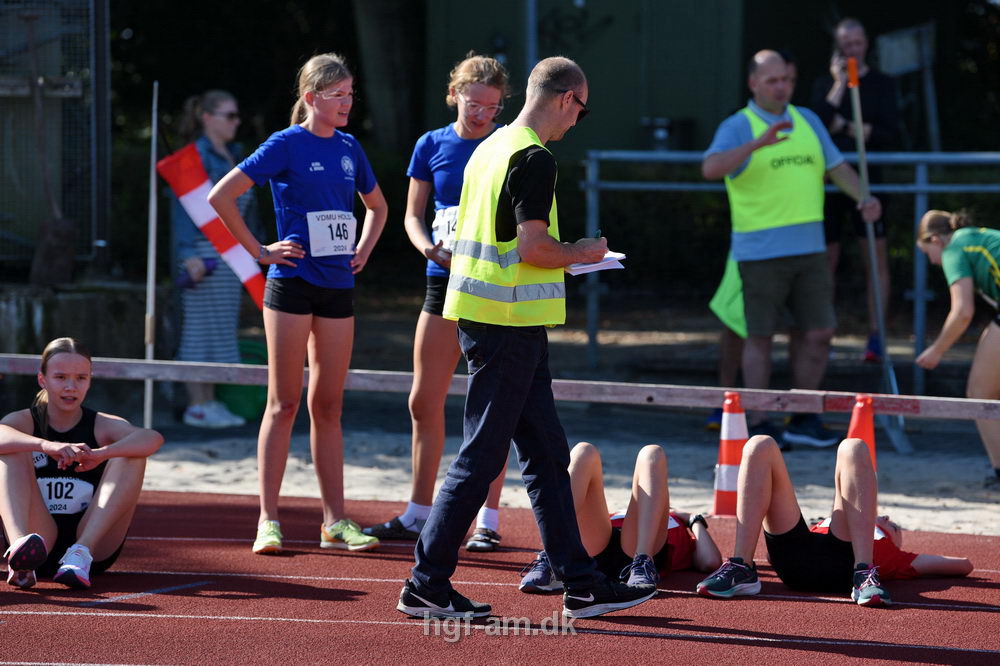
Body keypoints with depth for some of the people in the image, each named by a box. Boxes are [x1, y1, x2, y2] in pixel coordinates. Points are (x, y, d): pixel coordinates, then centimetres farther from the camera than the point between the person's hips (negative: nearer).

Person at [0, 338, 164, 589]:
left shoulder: (104, 426, 4)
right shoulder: (24, 422, 5)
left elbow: (153, 439, -19)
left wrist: (101, 453, -38)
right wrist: (47, 446, -41)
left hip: (97, 544, 0)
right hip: (41, 537, 0)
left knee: (132, 455, -16)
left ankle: (81, 552, -32)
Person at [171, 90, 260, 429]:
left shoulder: (233, 155, 15)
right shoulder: (196, 156, -12)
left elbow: (245, 206, 22)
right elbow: (182, 206, -17)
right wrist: (189, 254, -23)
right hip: (204, 251, -9)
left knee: (221, 329, 10)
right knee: (201, 327, -5)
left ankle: (210, 403, 15)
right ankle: (196, 406, -2)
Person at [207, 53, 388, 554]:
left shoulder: (349, 148, 10)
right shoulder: (287, 144, -7)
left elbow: (377, 206, 28)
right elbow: (220, 197, -10)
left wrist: (362, 250, 13)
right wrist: (259, 251, -9)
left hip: (338, 288, 5)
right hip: (292, 285, -5)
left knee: (328, 406, 7)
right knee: (284, 403, -3)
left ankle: (335, 521, 9)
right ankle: (268, 521, 0)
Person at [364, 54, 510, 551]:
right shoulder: (432, 146, 6)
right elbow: (412, 214, 9)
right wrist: (430, 248, -11)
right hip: (444, 284, 3)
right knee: (424, 402, 6)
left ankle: (488, 520, 4)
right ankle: (418, 515, 18)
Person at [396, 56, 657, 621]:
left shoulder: (491, 148, 15)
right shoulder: (535, 159, -14)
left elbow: (469, 236, 20)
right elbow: (533, 247, -23)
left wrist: (560, 255, 21)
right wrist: (581, 253, -4)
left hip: (486, 316, 10)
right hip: (510, 324, -10)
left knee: (548, 456, 10)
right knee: (481, 458, -4)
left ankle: (581, 584, 12)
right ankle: (427, 584, 1)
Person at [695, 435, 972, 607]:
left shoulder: (892, 554, 40)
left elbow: (964, 565, 31)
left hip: (845, 564, -2)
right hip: (794, 558, 2)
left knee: (853, 448, -14)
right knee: (760, 447, -6)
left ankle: (865, 575, -29)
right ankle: (741, 569, -25)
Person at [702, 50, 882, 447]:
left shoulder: (807, 120, 13)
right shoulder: (738, 127, -5)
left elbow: (837, 166, 18)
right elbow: (711, 168, -22)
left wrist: (864, 198, -1)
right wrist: (759, 143, -33)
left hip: (808, 248, 5)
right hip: (760, 251, -5)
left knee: (818, 333, 4)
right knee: (760, 338, 0)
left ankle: (802, 421, 15)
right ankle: (758, 426, 6)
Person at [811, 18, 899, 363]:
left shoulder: (882, 84, 6)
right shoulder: (825, 84, 10)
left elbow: (890, 133, -4)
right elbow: (817, 122, -7)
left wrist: (845, 127, -12)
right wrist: (840, 83, -8)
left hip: (866, 180, -2)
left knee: (876, 259, -9)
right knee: (827, 261, 3)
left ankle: (875, 336, -10)